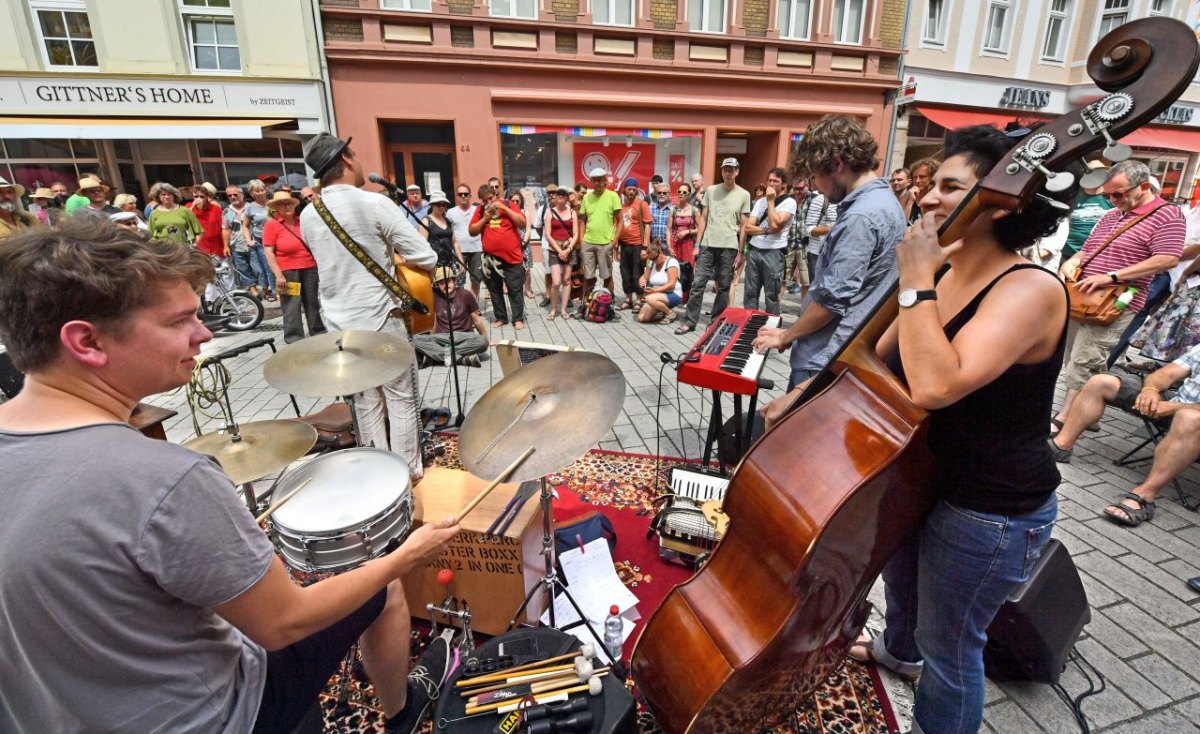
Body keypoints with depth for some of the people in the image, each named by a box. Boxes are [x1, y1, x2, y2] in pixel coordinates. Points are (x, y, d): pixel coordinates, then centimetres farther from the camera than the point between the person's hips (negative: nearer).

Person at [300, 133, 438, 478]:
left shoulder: (308, 216, 5)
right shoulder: (375, 204, -14)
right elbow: (426, 257, -15)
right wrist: (398, 256, 6)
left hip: (339, 323, 6)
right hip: (380, 319, -6)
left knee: (365, 401, 17)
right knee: (401, 398, 8)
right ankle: (408, 470, 19)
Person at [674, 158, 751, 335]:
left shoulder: (744, 195, 4)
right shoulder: (711, 190, 8)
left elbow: (743, 225, 4)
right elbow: (703, 219, 9)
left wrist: (741, 251, 0)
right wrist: (697, 244, 3)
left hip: (729, 247, -1)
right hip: (707, 245, 1)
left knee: (723, 287, 6)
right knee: (698, 284, -2)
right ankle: (689, 322, 4)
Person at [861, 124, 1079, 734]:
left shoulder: (1030, 290, -26)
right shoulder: (942, 276, -1)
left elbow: (935, 386, -41)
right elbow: (879, 361, 10)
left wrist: (915, 283, -32)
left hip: (989, 513, -8)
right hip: (916, 478, 9)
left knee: (949, 644, 12)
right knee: (900, 585, 33)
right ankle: (898, 649, 64)